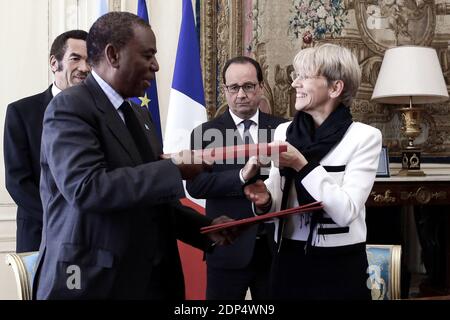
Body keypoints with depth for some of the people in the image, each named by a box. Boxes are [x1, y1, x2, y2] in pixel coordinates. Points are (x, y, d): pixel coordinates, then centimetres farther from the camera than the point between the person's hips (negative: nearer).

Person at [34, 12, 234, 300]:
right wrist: (174, 170, -22)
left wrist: (206, 228, 5)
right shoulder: (70, 107, -11)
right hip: (94, 282, -8)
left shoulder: (139, 114, 14)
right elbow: (86, 188, -25)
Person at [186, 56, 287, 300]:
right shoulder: (205, 133, 0)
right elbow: (195, 185, -12)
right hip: (227, 248, -1)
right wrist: (242, 176, -23)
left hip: (275, 246, 2)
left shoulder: (282, 129, 5)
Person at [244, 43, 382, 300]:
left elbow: (346, 211, -17)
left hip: (340, 266, -4)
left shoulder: (365, 137, -9)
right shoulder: (283, 132, 3)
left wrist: (301, 165, -22)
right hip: (289, 262, 4)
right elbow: (278, 206, 6)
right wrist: (265, 200, -14)